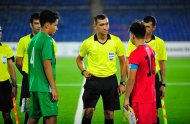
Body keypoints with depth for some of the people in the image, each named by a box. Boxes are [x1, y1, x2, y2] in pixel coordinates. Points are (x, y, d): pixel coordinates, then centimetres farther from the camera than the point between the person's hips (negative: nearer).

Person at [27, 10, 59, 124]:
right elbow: (47, 65, -17)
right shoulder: (47, 40, -11)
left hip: (33, 86, 9)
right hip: (44, 87, -9)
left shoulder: (33, 40, 13)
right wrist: (54, 88, -16)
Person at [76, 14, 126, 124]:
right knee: (89, 110, -11)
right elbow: (79, 59, 16)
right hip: (93, 79, -1)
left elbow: (123, 62, 6)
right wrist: (83, 71, -3)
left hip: (110, 80, 1)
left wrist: (123, 83, 1)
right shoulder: (88, 43, -3)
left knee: (109, 113, 4)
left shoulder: (116, 41, -3)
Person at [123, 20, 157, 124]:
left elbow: (131, 79, -18)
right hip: (151, 96, 8)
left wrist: (126, 98, -12)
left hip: (140, 99, -8)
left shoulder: (135, 54, -17)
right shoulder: (151, 50, 8)